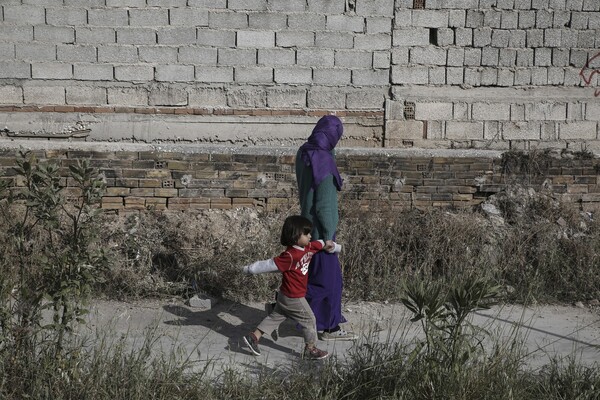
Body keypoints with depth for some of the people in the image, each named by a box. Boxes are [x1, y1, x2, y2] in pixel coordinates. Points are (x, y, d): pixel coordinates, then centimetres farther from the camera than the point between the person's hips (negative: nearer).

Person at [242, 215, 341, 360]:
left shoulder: (308, 247, -1)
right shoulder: (290, 256, -28)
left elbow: (320, 244, 18)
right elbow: (270, 264, -23)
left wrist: (332, 246, 0)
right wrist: (250, 269, -18)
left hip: (285, 296, 9)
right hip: (293, 298, -9)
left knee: (275, 317, 17)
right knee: (309, 320, 4)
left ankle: (253, 337, 20)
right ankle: (310, 349, 17)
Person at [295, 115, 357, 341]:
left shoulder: (304, 153, 0)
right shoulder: (323, 163, -24)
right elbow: (323, 204, -22)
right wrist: (328, 236, -16)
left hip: (308, 225, 9)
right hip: (320, 229, -9)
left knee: (315, 274, 20)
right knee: (328, 277, 4)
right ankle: (328, 328, 15)